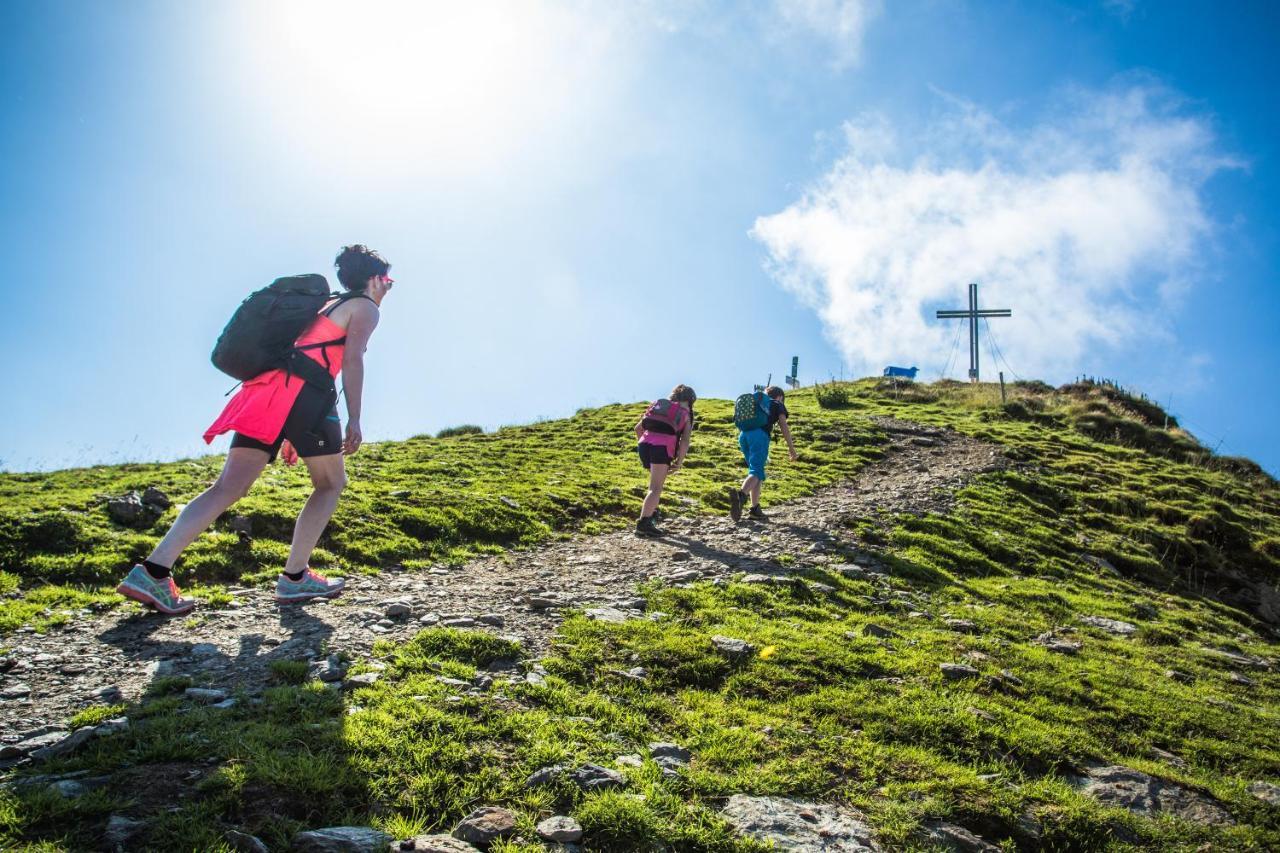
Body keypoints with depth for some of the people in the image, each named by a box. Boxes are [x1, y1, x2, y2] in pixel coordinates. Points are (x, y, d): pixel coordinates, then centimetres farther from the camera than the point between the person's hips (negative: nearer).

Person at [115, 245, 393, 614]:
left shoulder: (325, 306, 35)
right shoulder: (366, 307, 11)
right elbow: (352, 358, -6)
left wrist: (290, 435, 34)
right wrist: (354, 420, -11)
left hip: (267, 389, 7)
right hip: (305, 393, -7)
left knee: (228, 487, -2)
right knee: (331, 483, 10)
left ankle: (153, 571, -12)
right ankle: (294, 577, 5)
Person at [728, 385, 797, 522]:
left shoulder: (754, 403, 35)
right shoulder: (777, 405, 19)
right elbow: (784, 427, 8)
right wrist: (792, 449, 10)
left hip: (743, 435, 6)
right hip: (759, 435, -6)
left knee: (756, 470, 16)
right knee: (756, 472, -15)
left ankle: (755, 509, 8)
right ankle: (740, 494, -45)